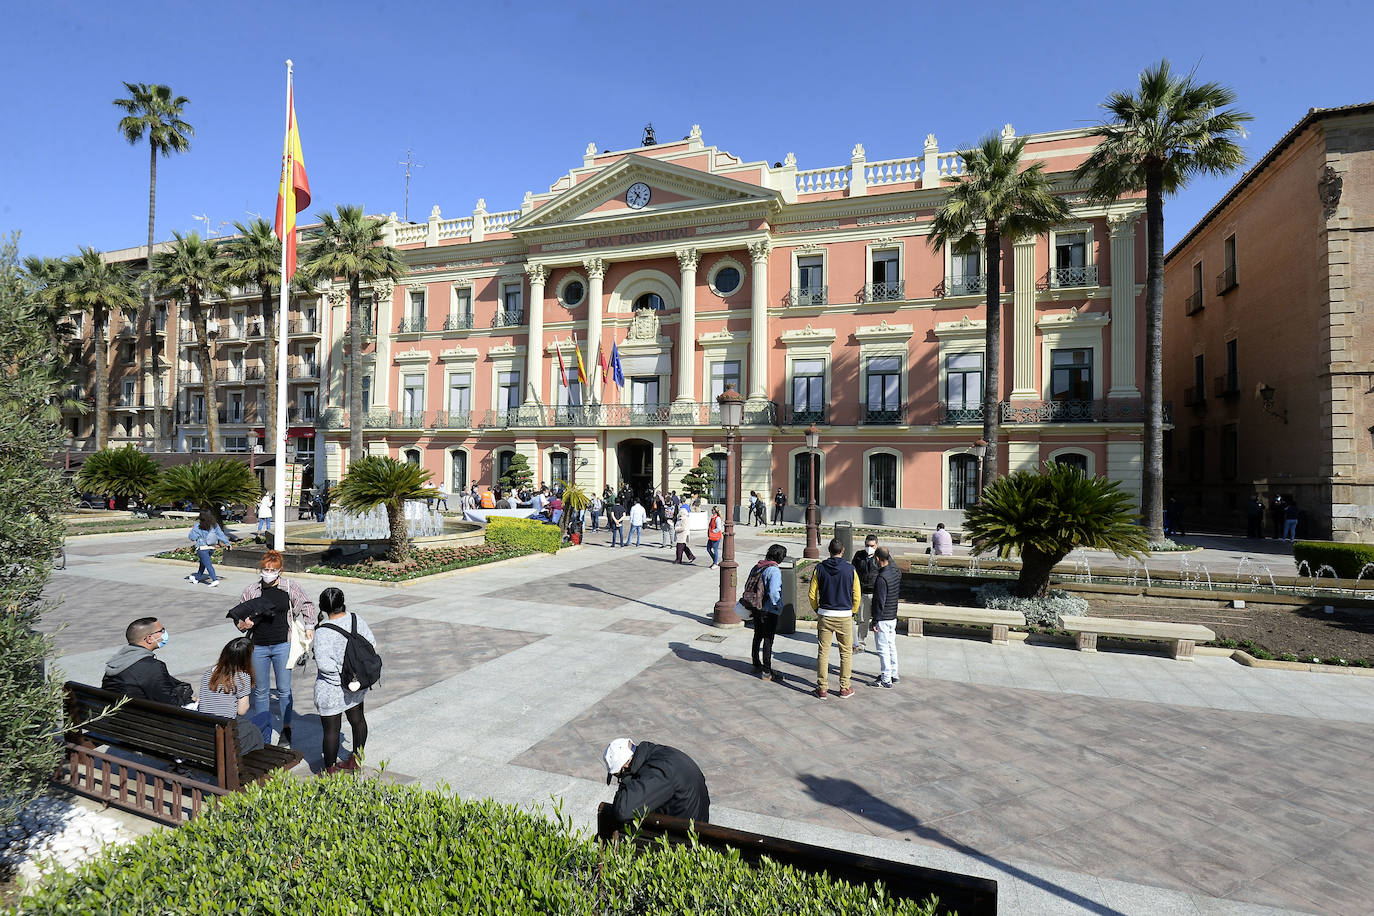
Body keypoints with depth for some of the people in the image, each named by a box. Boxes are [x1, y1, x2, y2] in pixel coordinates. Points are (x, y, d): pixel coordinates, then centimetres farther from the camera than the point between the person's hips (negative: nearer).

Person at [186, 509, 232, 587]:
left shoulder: (198, 526, -15)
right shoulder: (215, 525, -4)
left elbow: (192, 537, -10)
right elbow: (221, 534, 0)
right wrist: (227, 543, 8)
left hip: (202, 548, -6)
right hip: (211, 548, 6)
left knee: (208, 564, -5)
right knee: (203, 564, 22)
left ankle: (215, 580, -14)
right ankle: (196, 578, 38)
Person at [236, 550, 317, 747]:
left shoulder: (290, 588, -1)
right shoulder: (251, 591, 2)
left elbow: (307, 605, 12)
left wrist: (309, 627, 4)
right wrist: (243, 624, -9)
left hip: (282, 645, -2)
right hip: (257, 647, 2)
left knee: (284, 689, 3)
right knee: (261, 691, 11)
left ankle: (286, 727, 18)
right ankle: (263, 731, 25)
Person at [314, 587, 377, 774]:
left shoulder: (324, 631, -23)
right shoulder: (356, 620, -6)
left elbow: (323, 663, -29)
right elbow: (372, 644, 2)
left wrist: (340, 673, -13)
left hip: (332, 689, -6)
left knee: (331, 729, 9)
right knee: (357, 719, 22)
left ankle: (330, 771, 24)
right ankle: (356, 759, 39)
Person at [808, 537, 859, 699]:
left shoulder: (820, 568, -3)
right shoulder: (850, 569, -5)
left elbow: (812, 594, -1)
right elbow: (856, 596, -1)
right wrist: (852, 613, 13)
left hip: (824, 616, 1)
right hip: (845, 616, -1)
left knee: (823, 652, 7)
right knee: (846, 653, 12)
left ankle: (822, 689, 11)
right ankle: (845, 688, 17)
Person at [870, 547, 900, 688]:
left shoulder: (882, 578, -24)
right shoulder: (897, 572, 0)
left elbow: (879, 602, -22)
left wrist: (875, 621, -14)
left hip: (883, 619, -8)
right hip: (893, 617, 8)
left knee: (883, 649, 1)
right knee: (891, 646, 19)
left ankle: (886, 679, 8)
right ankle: (893, 675, 29)